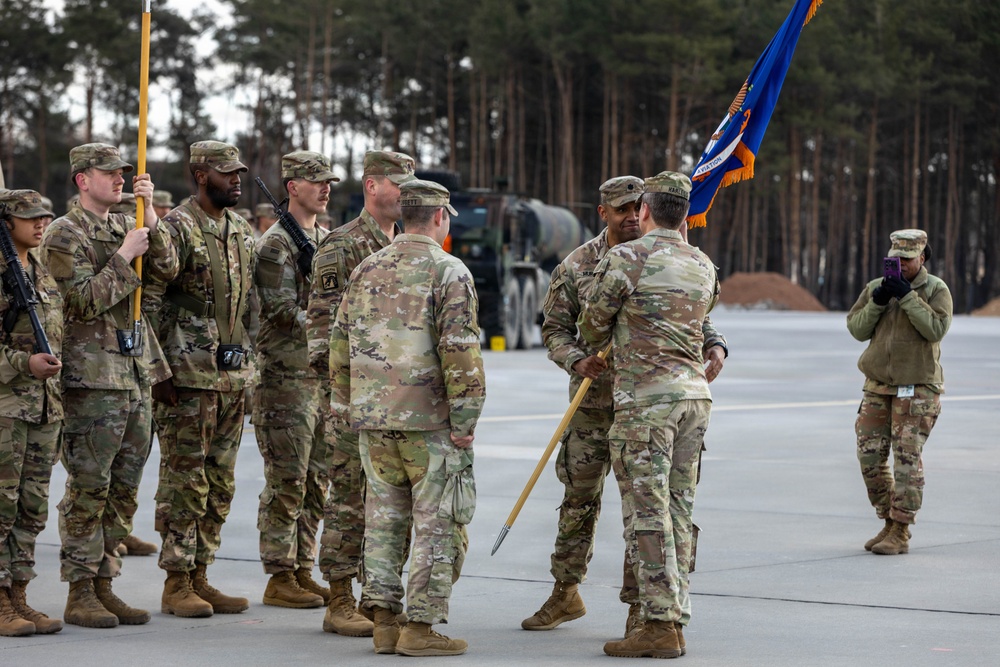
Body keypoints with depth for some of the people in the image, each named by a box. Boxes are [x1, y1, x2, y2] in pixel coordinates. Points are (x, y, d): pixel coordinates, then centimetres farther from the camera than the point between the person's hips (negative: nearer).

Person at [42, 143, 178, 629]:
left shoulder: (125, 226, 16)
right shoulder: (64, 234, -6)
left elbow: (166, 270, 4)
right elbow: (85, 301, -15)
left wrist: (150, 216, -5)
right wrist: (124, 256, -14)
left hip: (136, 373, 8)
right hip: (92, 377, -8)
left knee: (124, 488, 9)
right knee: (88, 489, -5)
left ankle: (104, 585, 16)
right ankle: (80, 594, 0)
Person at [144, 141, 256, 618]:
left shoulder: (242, 232, 14)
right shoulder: (177, 229, -10)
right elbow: (149, 301, -13)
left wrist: (247, 364, 17)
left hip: (233, 376, 8)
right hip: (188, 376, -8)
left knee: (219, 483, 10)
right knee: (184, 481, -3)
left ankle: (200, 576, 17)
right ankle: (176, 584, 3)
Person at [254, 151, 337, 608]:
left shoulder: (327, 241, 17)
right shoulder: (276, 243, -9)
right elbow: (281, 311, -16)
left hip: (324, 376, 8)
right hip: (286, 377, -8)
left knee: (315, 481, 10)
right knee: (287, 482, -6)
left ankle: (303, 571, 16)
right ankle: (280, 578, -1)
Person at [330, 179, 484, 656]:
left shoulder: (366, 271, 10)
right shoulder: (449, 273, -9)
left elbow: (340, 344, 13)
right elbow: (460, 352, -15)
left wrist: (344, 406, 20)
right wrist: (465, 421, -11)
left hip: (373, 419, 6)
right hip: (430, 420, -6)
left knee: (383, 518, 13)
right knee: (438, 524, 1)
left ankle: (384, 621, 14)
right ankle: (420, 626, -1)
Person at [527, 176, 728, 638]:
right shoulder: (576, 266, 2)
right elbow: (555, 328, 5)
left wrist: (715, 345, -12)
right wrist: (577, 360, -15)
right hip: (593, 398, 1)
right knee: (579, 498, 11)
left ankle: (638, 606, 4)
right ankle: (565, 593, 26)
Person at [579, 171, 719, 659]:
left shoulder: (624, 259, -7)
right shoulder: (703, 268, 11)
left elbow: (592, 326, 3)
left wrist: (600, 347, 25)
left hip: (645, 399, -6)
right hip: (695, 396, 6)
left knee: (648, 513, -6)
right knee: (678, 511, 10)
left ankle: (660, 625, -9)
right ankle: (676, 617, 10)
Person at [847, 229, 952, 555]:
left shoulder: (936, 289, -2)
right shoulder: (875, 287, 10)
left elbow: (936, 329, -16)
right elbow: (856, 329, 5)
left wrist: (907, 296, -20)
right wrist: (876, 303, -11)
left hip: (917, 387, -5)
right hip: (878, 385, 5)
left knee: (907, 456, -10)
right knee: (870, 456, 3)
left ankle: (901, 532, -7)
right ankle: (889, 522, 17)